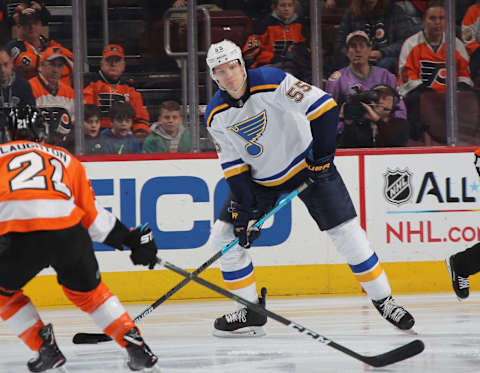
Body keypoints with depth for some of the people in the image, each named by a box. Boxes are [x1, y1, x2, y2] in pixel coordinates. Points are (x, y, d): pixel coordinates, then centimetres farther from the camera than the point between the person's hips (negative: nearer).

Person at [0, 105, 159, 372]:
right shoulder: (65, 159, 31)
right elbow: (92, 215, 29)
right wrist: (130, 238, 35)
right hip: (67, 229, 3)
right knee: (88, 291, 27)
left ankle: (45, 348, 14)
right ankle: (135, 345, 18)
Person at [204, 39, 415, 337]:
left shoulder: (272, 82, -25)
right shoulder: (216, 115, -9)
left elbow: (324, 107, -25)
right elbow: (233, 167, -5)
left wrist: (323, 155, -24)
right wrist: (244, 211, -13)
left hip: (306, 164, -4)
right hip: (260, 178, 5)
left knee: (347, 233, -10)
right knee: (225, 237, -4)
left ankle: (383, 300, 6)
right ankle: (251, 313, 8)